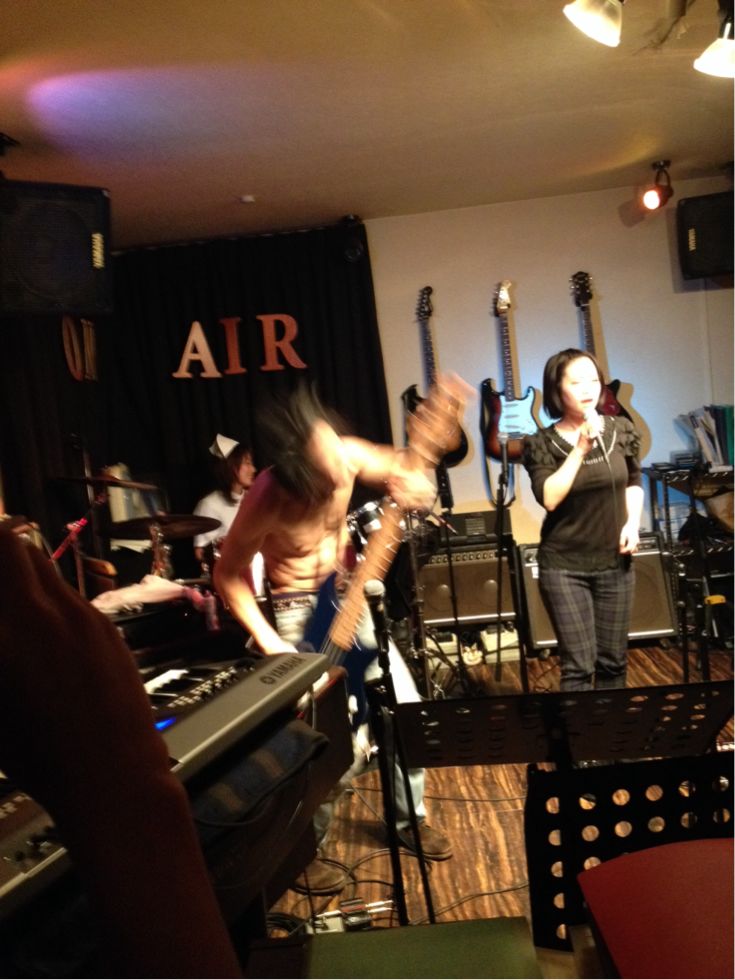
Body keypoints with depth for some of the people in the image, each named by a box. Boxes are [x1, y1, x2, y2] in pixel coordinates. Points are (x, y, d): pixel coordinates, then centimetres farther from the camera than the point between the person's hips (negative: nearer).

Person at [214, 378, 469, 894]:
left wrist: (413, 483, -23)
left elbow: (405, 470, 1)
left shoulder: (346, 454, -17)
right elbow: (228, 574, -14)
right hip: (299, 613, -5)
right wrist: (268, 641, -18)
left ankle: (411, 818, 31)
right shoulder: (267, 500, -28)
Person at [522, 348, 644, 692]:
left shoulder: (621, 430, 0)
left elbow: (633, 483, 13)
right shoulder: (541, 443, -10)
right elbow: (549, 498, -23)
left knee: (613, 660, 13)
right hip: (564, 566, -3)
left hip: (614, 563, 4)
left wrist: (632, 523, -3)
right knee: (578, 665, -3)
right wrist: (581, 447, -23)